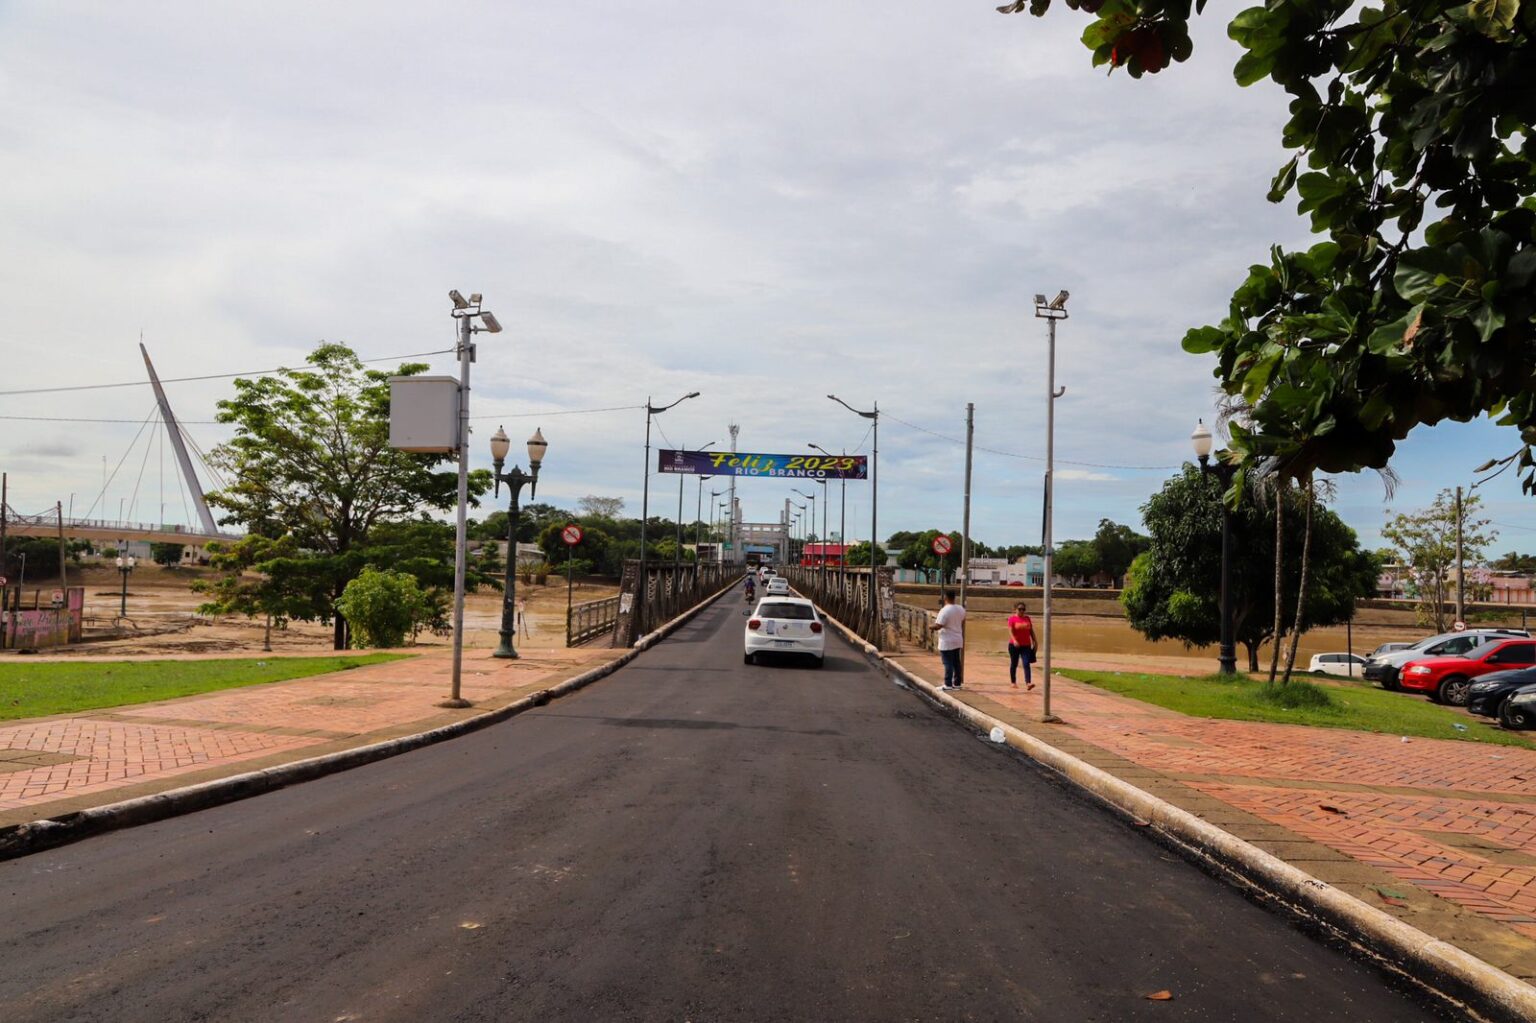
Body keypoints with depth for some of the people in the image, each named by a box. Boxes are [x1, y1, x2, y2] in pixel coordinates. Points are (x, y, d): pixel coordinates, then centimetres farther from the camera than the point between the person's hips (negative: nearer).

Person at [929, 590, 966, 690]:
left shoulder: (945, 610, -20)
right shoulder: (961, 609, 5)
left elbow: (938, 626, -23)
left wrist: (930, 626, -4)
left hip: (947, 642, -8)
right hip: (958, 641, 8)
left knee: (948, 663, -4)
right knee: (956, 663, 13)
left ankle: (948, 684, -2)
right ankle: (957, 683, 19)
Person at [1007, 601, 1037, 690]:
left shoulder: (1027, 618, 8)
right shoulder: (1012, 618, -6)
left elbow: (1031, 631, 13)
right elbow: (1010, 631, -16)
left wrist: (1034, 641, 10)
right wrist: (1014, 640, -31)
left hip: (1026, 645, 3)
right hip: (1014, 645, -3)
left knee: (1026, 664, -10)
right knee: (1014, 664, 10)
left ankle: (1028, 683, -20)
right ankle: (1013, 682, 25)